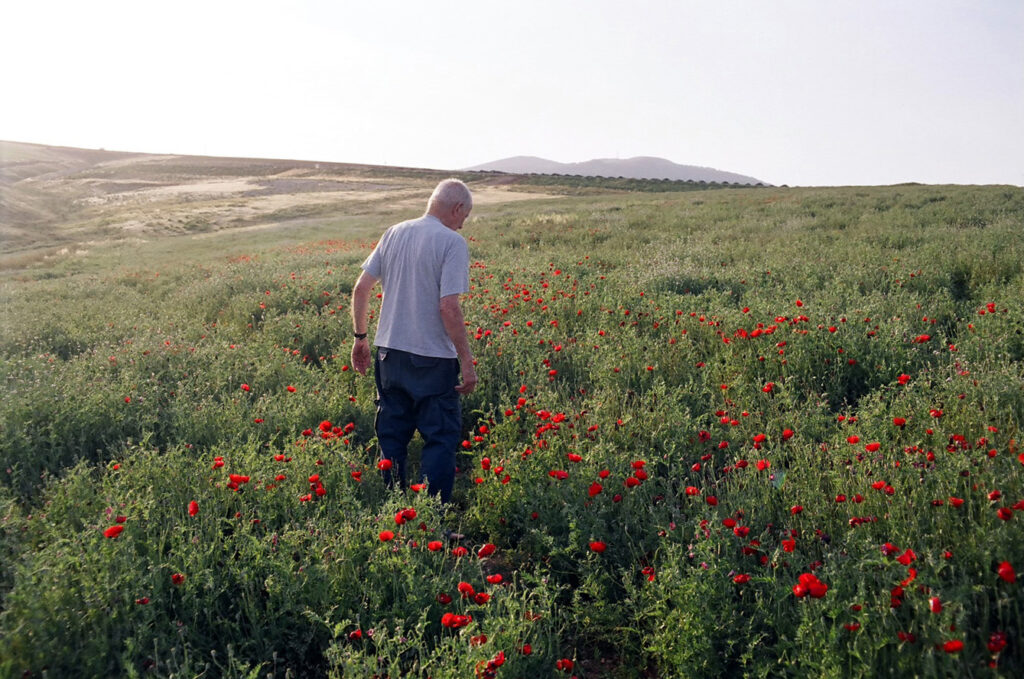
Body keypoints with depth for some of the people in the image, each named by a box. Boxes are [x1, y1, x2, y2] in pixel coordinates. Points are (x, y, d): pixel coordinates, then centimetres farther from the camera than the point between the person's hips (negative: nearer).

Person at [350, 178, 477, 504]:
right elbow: (448, 307, -20)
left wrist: (360, 337, 19)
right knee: (440, 440, 5)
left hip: (390, 353, 6)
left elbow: (361, 288, 8)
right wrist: (467, 362, -14)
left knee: (391, 439, 16)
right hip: (433, 359, -6)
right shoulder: (452, 242, -12)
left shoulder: (394, 234, 7)